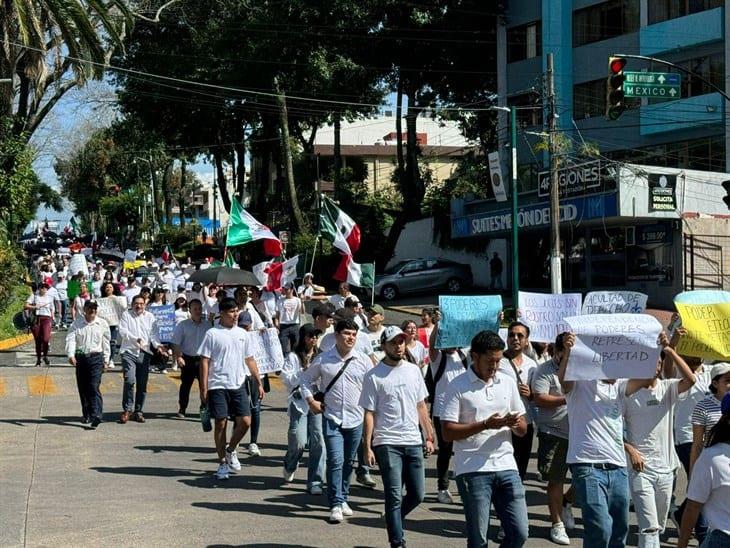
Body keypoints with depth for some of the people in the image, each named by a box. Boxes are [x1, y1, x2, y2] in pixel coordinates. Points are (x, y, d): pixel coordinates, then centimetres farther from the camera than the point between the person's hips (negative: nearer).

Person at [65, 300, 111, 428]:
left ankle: (96, 415, -22)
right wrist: (71, 355, -23)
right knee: (83, 388, 8)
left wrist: (106, 359, 11)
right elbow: (71, 339, -8)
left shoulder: (102, 324, 4)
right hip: (80, 358, 2)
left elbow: (106, 342, 12)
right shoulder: (77, 324, 2)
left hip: (96, 357, -2)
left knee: (94, 386, -14)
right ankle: (86, 414, 22)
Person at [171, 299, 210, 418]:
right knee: (185, 385, 5)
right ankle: (182, 409, 14)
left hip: (203, 359, 2)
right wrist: (178, 357, -12)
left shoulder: (207, 326, 8)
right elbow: (176, 343, -2)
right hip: (188, 359, -2)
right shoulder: (183, 325, -1)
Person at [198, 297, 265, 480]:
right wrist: (204, 388, -8)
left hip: (239, 385, 4)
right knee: (221, 423, -1)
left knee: (245, 421, -4)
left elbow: (250, 360, 17)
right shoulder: (212, 334, -3)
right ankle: (222, 463, 11)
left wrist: (259, 383, 13)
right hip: (218, 385, -4)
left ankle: (230, 450, 22)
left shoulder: (242, 334, 11)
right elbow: (204, 362, -4)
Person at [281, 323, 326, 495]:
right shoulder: (293, 357, 5)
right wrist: (304, 371, -12)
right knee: (299, 441, -10)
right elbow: (287, 380, -2)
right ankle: (290, 466, 24)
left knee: (318, 441, -7)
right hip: (299, 402, -3)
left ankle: (315, 481, -2)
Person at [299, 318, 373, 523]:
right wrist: (310, 400, 1)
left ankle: (343, 499, 28)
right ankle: (335, 504, -8)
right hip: (332, 419, -2)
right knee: (336, 461, -11)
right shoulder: (323, 360, -2)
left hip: (355, 419, 2)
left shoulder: (363, 360, 1)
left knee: (348, 462, 12)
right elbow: (306, 379, 12)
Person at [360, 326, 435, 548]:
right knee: (394, 496, -6)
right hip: (387, 444, -5)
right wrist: (367, 447, -9)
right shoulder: (374, 376, -5)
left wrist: (429, 436, 13)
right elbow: (369, 414, -5)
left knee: (417, 495, 8)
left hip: (413, 442, 5)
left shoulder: (413, 370, 10)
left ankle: (392, 520, 33)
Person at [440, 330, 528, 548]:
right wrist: (486, 425, -17)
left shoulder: (508, 383, 11)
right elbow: (448, 432, -9)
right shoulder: (458, 386, -4)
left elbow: (522, 430, 15)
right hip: (472, 470, -4)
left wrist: (516, 423, -10)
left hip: (506, 466, 4)